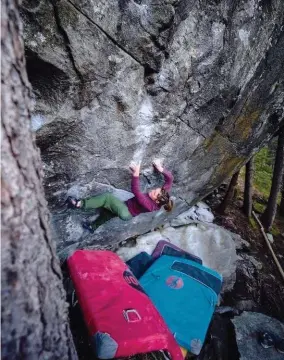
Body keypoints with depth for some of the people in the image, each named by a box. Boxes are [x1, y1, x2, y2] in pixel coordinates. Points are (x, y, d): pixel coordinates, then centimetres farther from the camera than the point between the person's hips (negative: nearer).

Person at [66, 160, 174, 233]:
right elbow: (170, 178, -11)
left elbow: (135, 191, -47)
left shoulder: (150, 205, -35)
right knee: (108, 207, 19)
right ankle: (93, 226, 34)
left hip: (126, 213, -9)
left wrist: (136, 174, -52)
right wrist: (161, 169, -23)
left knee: (107, 197, -21)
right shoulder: (162, 194, -16)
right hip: (127, 207, 9)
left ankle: (81, 204, -14)